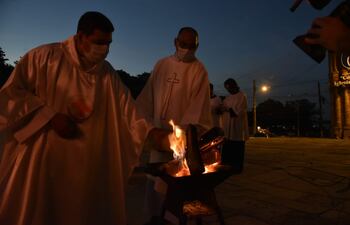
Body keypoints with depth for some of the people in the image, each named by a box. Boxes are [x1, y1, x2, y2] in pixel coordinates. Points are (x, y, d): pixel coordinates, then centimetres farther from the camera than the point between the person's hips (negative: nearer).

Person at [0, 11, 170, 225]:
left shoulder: (107, 72, 6)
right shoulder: (45, 56, -6)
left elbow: (125, 107, 2)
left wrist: (151, 132, -11)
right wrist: (51, 117, -15)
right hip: (40, 158, -3)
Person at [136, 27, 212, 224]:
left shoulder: (199, 70, -3)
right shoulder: (162, 64, 9)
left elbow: (198, 103, -10)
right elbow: (148, 95, 9)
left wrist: (185, 129, -18)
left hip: (184, 132, -4)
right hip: (160, 130, 4)